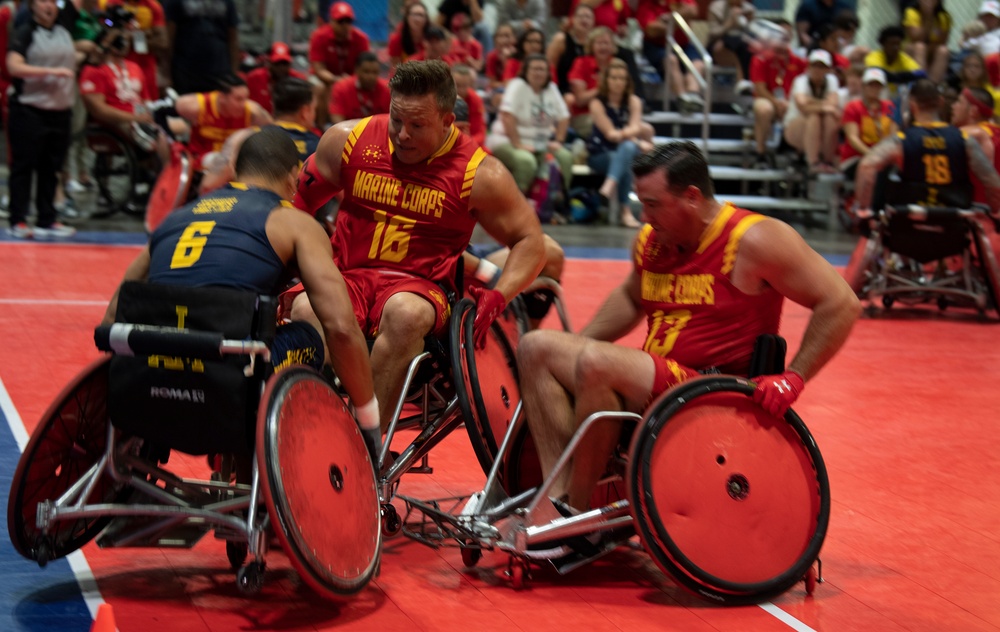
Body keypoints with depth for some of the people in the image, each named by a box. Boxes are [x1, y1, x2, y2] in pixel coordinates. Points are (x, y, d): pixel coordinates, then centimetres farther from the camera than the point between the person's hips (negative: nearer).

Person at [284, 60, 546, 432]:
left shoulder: (479, 174, -1)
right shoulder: (348, 140, 5)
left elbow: (529, 241, 5)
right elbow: (297, 203, 17)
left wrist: (497, 298, -12)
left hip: (419, 287, -2)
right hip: (347, 277, 2)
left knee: (406, 313, -40)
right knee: (305, 311, -34)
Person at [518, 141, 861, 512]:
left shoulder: (753, 241, -12)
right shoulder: (650, 241, 10)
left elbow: (841, 304, -12)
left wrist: (793, 377, -19)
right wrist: (575, 346, 18)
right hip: (651, 383, 8)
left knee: (597, 364, -30)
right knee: (537, 348, -4)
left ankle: (577, 515, -21)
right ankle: (559, 496, -18)